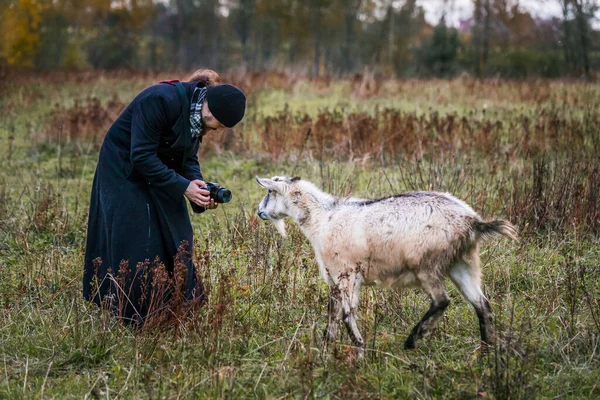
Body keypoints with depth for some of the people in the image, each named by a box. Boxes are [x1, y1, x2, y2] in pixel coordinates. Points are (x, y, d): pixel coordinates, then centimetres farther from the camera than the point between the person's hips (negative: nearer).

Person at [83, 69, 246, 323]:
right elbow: (141, 157, -30)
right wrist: (183, 187, -30)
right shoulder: (162, 100, -32)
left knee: (176, 241, 5)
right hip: (125, 172, -8)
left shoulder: (198, 113, -5)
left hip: (159, 173, 8)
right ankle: (133, 318, -1)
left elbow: (188, 158, 4)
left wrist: (199, 186, -16)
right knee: (135, 244, -9)